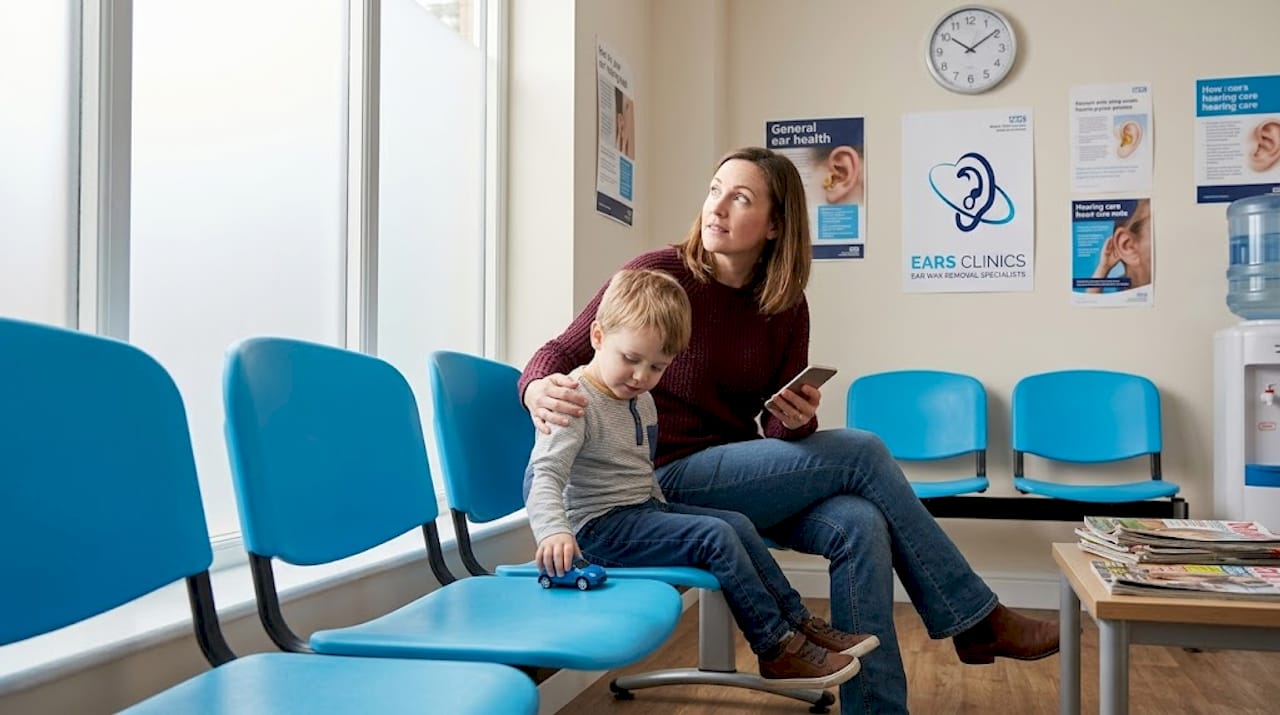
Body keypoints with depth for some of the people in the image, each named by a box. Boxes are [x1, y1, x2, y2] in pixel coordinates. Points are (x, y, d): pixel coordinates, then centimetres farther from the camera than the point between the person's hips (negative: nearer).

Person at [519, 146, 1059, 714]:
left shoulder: (786, 306, 3)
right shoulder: (659, 275, -11)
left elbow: (779, 429, 4)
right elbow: (561, 354, -8)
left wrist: (798, 419, -20)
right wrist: (540, 390, -31)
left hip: (742, 473, 5)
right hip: (669, 479, -5)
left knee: (860, 526, -24)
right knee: (861, 452, -17)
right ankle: (974, 620, -2)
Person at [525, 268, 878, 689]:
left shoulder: (642, 400, 10)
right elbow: (546, 476, -30)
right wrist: (553, 531, -46)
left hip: (643, 510, 9)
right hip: (599, 526, -9)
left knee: (739, 524, 2)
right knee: (716, 536, -19)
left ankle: (798, 623, 11)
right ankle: (776, 650, -11)